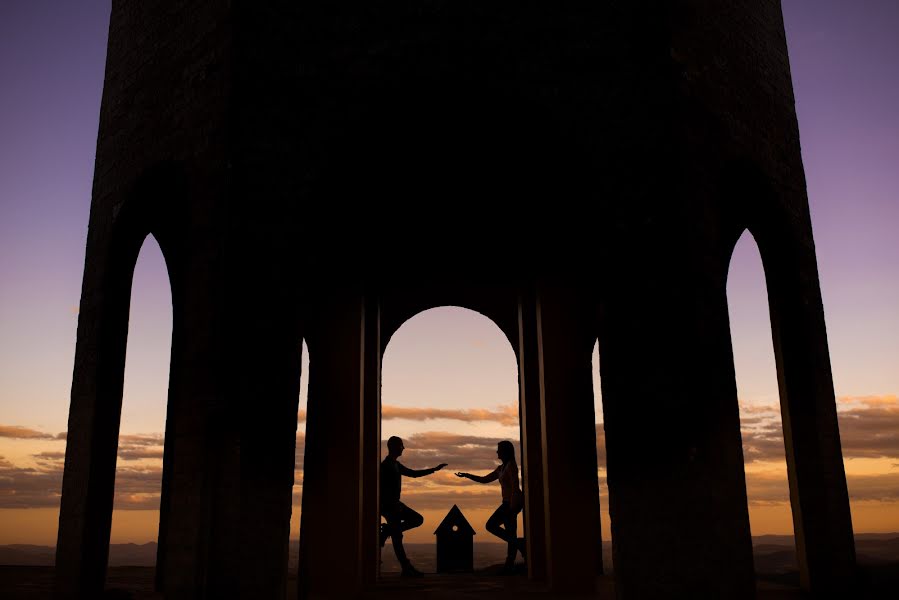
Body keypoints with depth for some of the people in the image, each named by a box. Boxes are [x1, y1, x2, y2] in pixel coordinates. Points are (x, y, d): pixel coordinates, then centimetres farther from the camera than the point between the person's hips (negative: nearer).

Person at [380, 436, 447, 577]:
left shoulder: (396, 465, 16)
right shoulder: (386, 465, -15)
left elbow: (413, 473, 24)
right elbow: (383, 488, -23)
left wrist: (434, 469, 23)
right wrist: (395, 505, -24)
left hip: (394, 504, 10)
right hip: (388, 505, -10)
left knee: (417, 519, 12)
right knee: (397, 536, -6)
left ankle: (387, 531, 9)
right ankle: (407, 569, -3)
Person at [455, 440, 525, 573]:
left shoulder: (511, 465, -8)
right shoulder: (501, 468, 19)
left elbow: (515, 485, -18)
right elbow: (484, 479, 24)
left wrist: (512, 506, -25)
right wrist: (467, 475, 16)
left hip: (513, 502, -9)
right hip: (508, 503, 9)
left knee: (491, 525, -10)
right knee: (510, 533, 5)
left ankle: (518, 543, -10)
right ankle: (509, 565, 5)